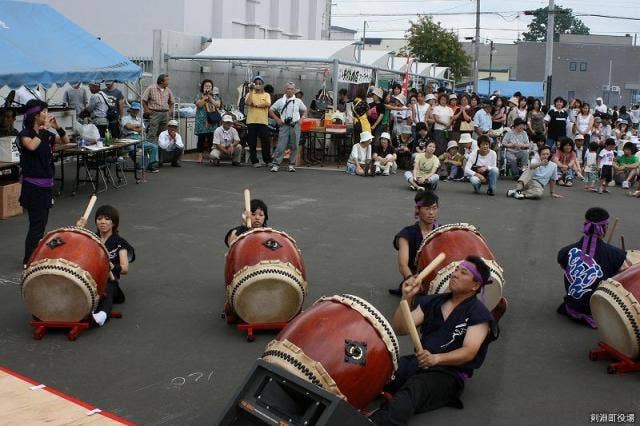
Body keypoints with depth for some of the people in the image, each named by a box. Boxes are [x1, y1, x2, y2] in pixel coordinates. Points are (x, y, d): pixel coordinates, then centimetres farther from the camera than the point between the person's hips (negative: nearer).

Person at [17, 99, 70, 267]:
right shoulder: (25, 134, -11)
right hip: (32, 185, -7)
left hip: (46, 183, 7)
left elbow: (65, 141, 12)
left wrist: (56, 126, -3)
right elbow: (32, 146, -30)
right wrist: (44, 129, -22)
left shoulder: (47, 134, 8)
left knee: (42, 222, 13)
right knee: (36, 223, -7)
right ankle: (28, 261, 1)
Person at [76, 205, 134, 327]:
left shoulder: (119, 243, 6)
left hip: (109, 282, -5)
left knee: (106, 293, -40)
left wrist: (110, 266, -26)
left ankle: (102, 314, -66)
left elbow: (125, 269, -6)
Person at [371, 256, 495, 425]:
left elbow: (469, 352, -14)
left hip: (449, 372, -7)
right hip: (417, 361, 7)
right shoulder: (432, 301, 16)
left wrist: (436, 358, -31)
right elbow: (400, 329, 10)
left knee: (412, 389, -38)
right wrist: (406, 299, -6)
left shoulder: (479, 314, 0)